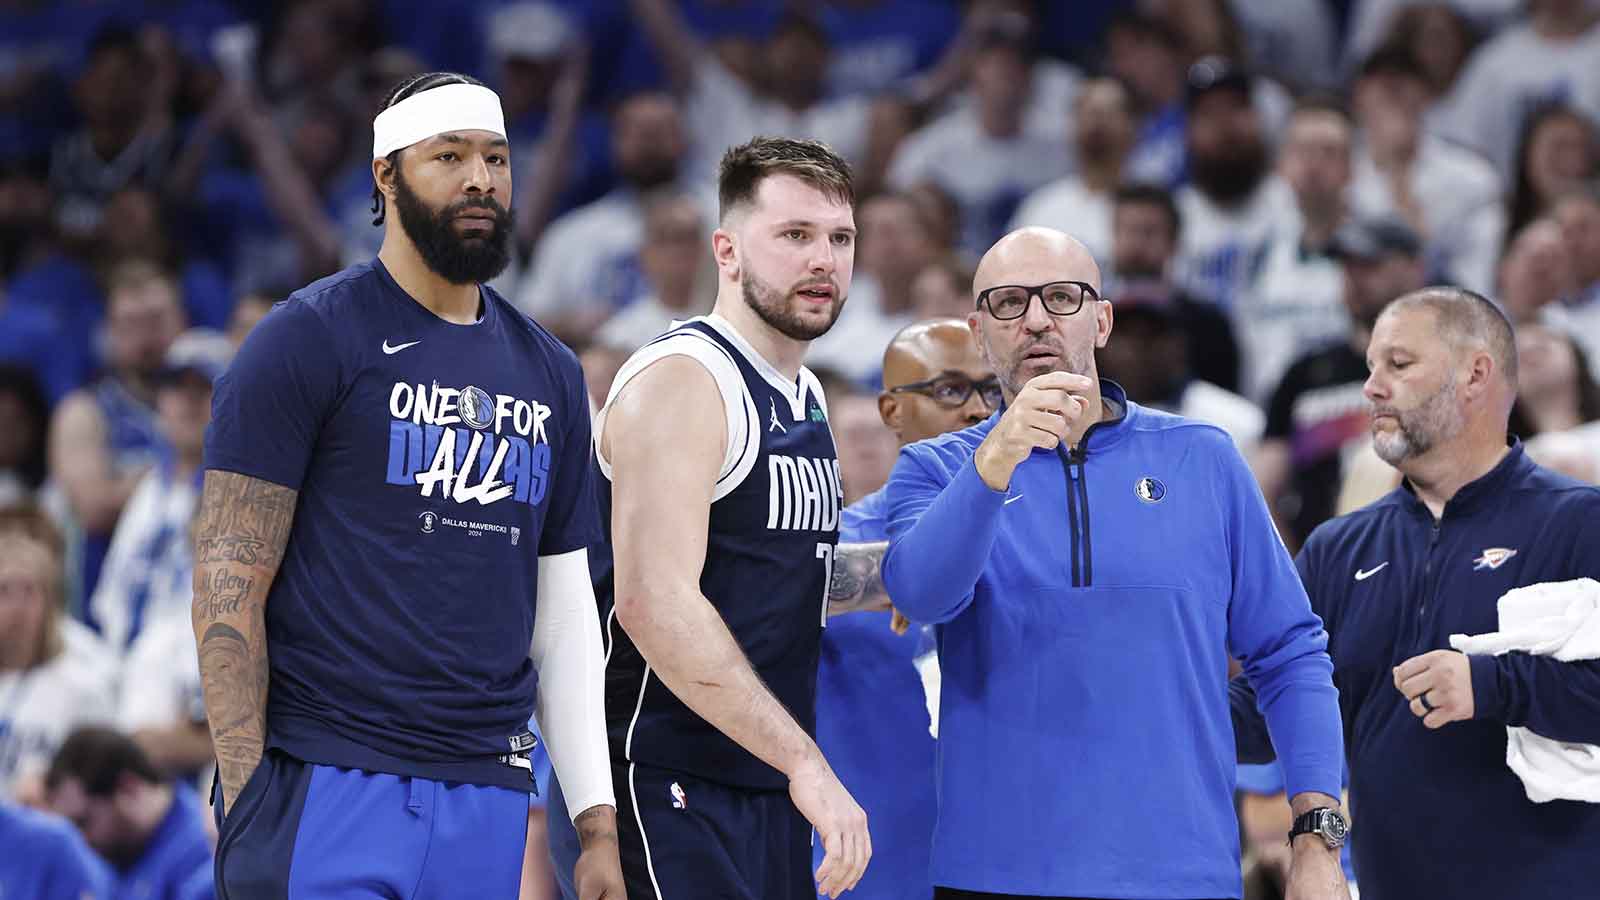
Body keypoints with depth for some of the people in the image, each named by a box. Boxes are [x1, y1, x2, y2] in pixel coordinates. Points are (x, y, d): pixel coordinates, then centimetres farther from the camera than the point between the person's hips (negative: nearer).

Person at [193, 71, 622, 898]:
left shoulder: (550, 374, 16)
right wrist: (247, 802, -14)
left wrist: (598, 823, 13)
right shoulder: (307, 340, -2)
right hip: (326, 790, -6)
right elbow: (228, 583, -7)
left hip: (488, 799, 6)